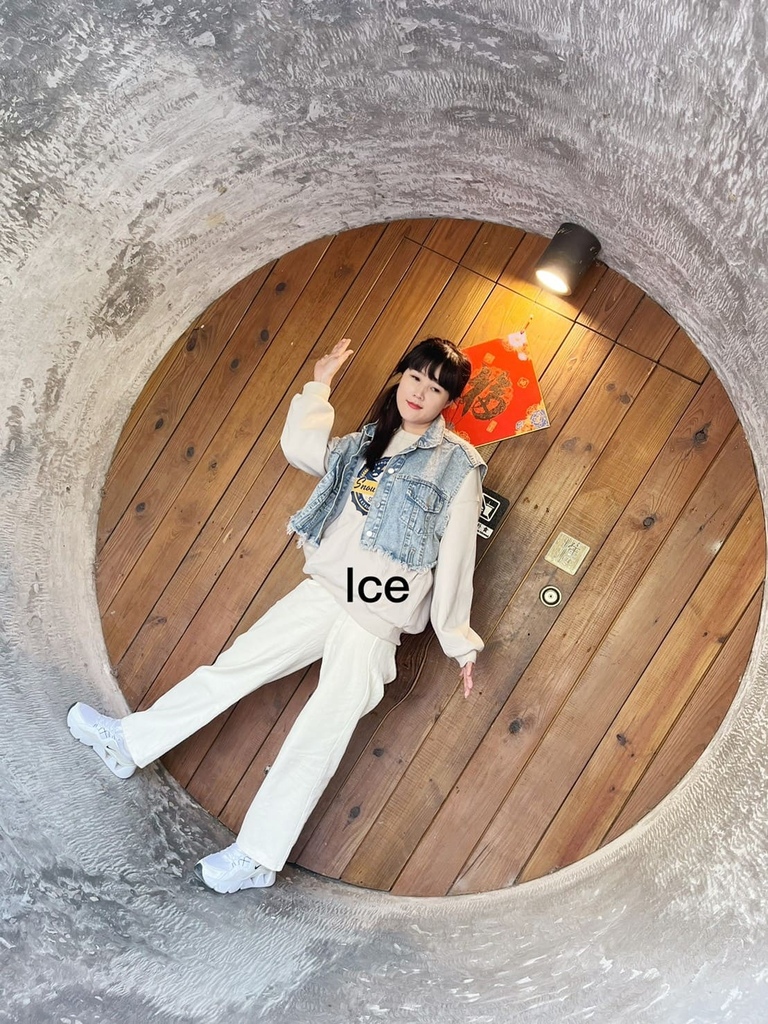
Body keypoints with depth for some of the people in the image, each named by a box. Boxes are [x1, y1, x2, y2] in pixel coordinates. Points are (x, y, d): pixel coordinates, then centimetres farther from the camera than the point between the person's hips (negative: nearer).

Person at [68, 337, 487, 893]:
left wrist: (460, 641, -3)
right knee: (233, 666, 8)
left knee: (321, 732, -4)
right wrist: (320, 385, 7)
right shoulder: (370, 441, 14)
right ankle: (128, 741, 22)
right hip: (324, 591, 6)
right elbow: (301, 448, 5)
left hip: (376, 620, -5)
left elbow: (456, 558, -6)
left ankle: (256, 858, 6)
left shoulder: (459, 465, -4)